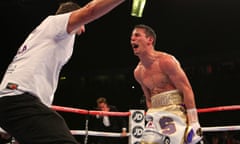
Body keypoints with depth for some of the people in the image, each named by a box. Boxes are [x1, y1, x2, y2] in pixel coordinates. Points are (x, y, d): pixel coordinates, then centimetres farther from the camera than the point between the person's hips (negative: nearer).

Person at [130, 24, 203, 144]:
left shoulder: (165, 61, -10)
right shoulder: (138, 72, 11)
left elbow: (187, 90, -12)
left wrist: (193, 123, -17)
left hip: (175, 111, -7)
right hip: (156, 115, 7)